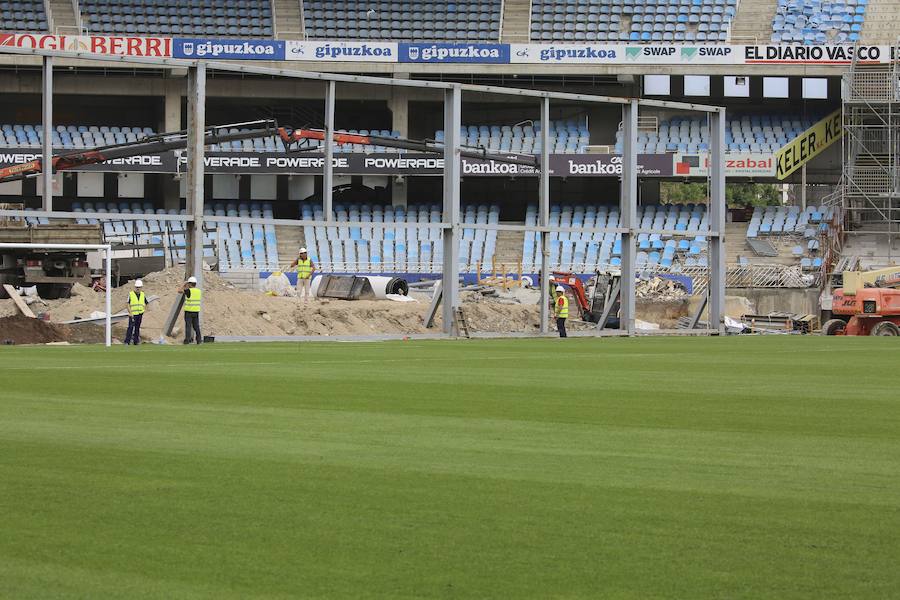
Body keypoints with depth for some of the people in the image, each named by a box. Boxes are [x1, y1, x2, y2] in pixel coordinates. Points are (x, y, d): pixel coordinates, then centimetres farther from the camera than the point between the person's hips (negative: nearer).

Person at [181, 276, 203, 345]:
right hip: (196, 311, 5)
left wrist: (184, 284, 8)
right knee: (196, 326, 9)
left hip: (188, 311, -5)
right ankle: (199, 340, 6)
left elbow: (180, 291, -5)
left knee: (188, 325, -1)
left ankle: (187, 340, -3)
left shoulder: (189, 290, -12)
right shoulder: (199, 291, 5)